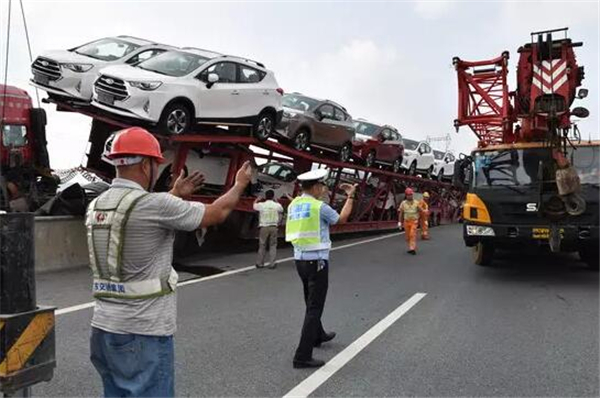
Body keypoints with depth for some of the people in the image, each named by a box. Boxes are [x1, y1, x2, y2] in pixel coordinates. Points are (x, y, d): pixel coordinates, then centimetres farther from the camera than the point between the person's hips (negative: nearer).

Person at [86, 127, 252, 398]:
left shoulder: (95, 207, 5)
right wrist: (240, 184, 10)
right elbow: (217, 213, -7)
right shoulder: (154, 204, -19)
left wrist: (175, 195, 30)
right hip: (143, 333, -8)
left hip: (104, 327, 8)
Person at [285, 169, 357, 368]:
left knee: (311, 302, 26)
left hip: (300, 260, 8)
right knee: (314, 308, -2)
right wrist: (350, 196, 14)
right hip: (317, 261, -8)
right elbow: (341, 219, 3)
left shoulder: (293, 205, 4)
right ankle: (303, 356, -2)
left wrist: (320, 197, 29)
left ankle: (318, 336, 47)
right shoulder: (320, 207, -15)